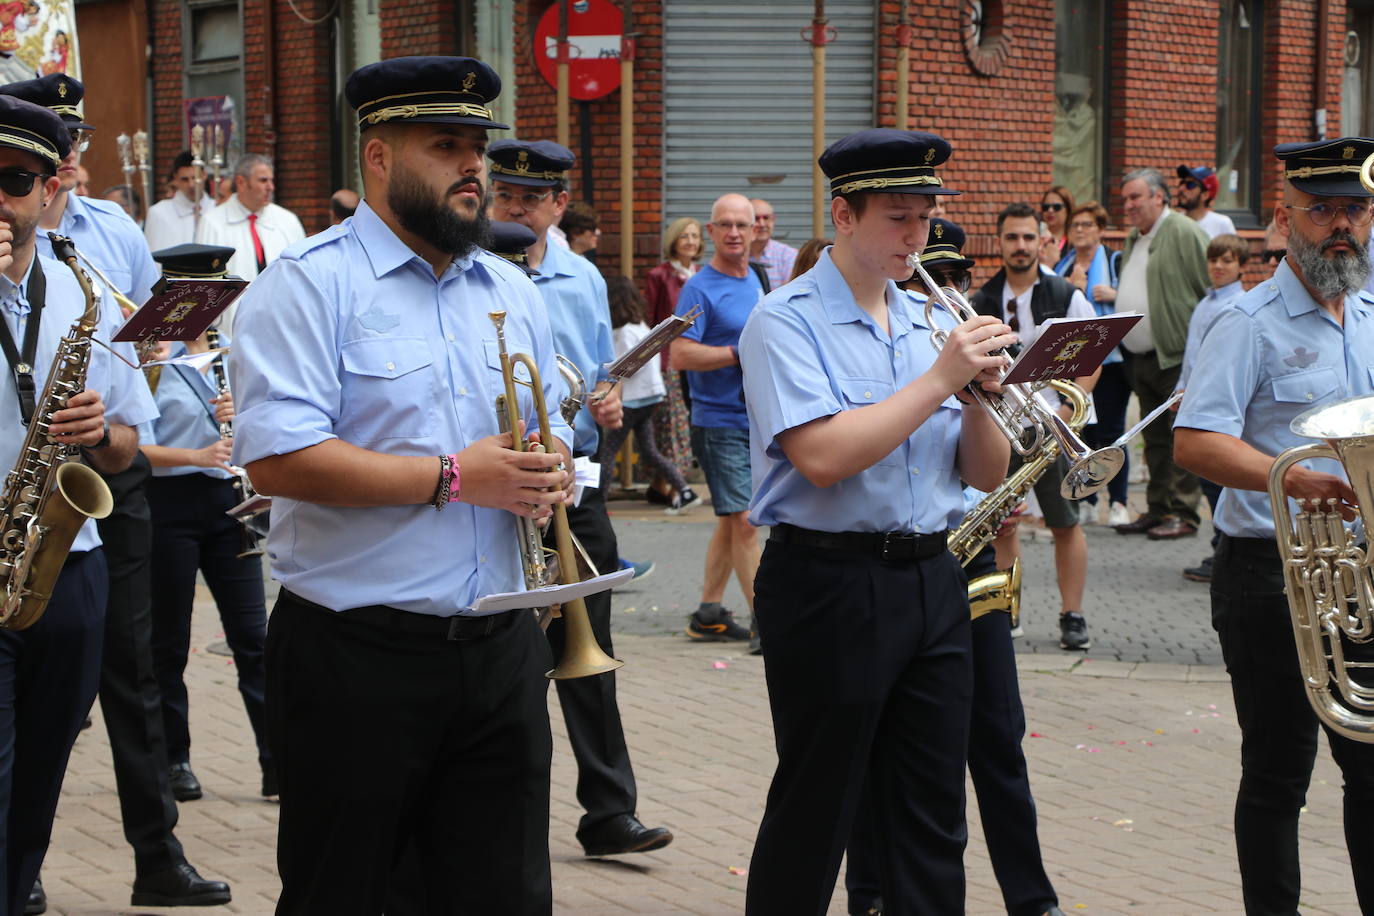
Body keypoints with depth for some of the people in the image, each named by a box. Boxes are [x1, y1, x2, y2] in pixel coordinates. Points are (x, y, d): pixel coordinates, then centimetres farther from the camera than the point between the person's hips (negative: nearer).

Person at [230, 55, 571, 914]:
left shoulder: (513, 291, 14)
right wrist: (453, 477, -18)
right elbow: (276, 457, -18)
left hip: (502, 648, 6)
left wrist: (550, 472, -3)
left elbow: (551, 433, 23)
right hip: (356, 652, -6)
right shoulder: (309, 283, -7)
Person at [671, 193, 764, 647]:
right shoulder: (700, 289, -11)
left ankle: (709, 614, 21)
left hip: (757, 419, 8)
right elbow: (681, 354, -21)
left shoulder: (753, 279, 13)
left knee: (733, 520, 12)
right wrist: (744, 352, -21)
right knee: (744, 521, -9)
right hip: (720, 424, -8)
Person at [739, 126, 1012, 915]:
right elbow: (822, 456, -22)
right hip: (832, 580, -6)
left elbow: (987, 474, 12)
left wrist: (978, 394, -7)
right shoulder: (786, 322, -6)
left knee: (933, 821, 9)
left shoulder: (926, 322, 13)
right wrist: (941, 378, -18)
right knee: (815, 818, 3)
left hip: (932, 579, 6)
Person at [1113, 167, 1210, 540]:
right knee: (1155, 439, 13)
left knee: (1181, 438, -5)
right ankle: (1157, 509, 19)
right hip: (1142, 357, 9)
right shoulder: (1134, 239, 17)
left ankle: (1184, 513, -2)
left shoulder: (1184, 233, -10)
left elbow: (1211, 292, -13)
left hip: (1178, 357, -9)